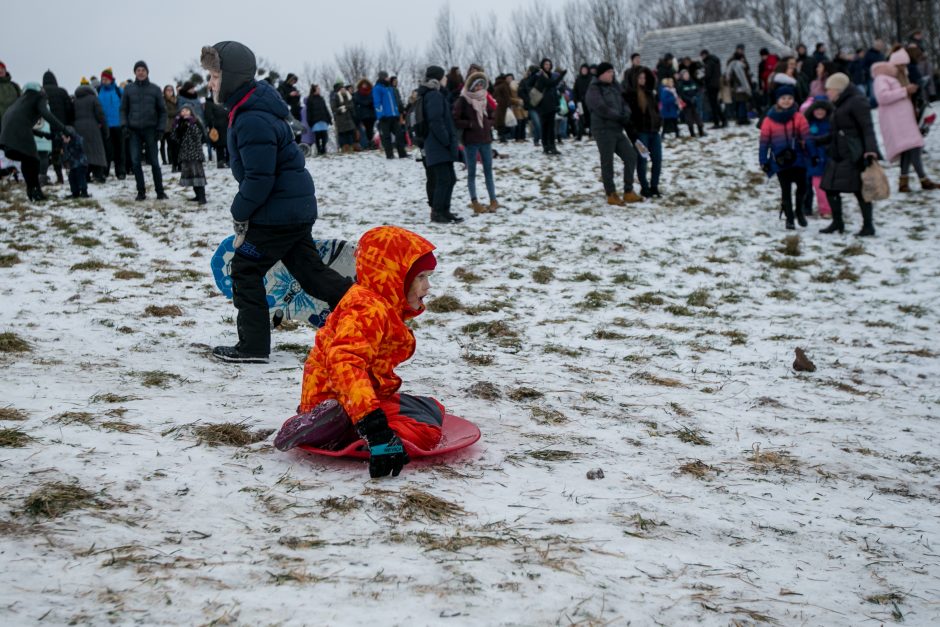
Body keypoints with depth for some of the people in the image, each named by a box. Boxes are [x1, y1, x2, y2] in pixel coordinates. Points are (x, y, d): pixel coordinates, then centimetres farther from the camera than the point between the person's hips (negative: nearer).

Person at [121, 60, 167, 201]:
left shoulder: (155, 89, 3)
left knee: (154, 162, 1)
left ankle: (160, 191, 9)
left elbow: (162, 110, 6)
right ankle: (141, 191, 6)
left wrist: (161, 128, -4)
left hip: (150, 130, -1)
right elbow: (123, 109, 10)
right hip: (134, 130, 1)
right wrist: (124, 124, -4)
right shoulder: (128, 89, 5)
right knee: (135, 162, -2)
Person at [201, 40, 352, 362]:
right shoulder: (247, 109, 11)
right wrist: (245, 210, 18)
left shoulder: (253, 121, -23)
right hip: (297, 207, 10)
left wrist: (240, 213, -11)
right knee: (309, 269, 15)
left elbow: (259, 179, -25)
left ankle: (253, 346, 7)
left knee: (245, 270, 0)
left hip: (278, 212, -10)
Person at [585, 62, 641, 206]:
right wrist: (620, 117, -14)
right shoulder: (594, 90, -8)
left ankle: (628, 192, 11)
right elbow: (602, 109, -19)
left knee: (631, 156, 5)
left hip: (617, 129, 8)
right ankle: (611, 195, 6)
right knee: (607, 163, -2)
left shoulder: (614, 86, 15)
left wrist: (626, 115, -8)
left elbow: (623, 103, 13)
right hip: (604, 130, -8)